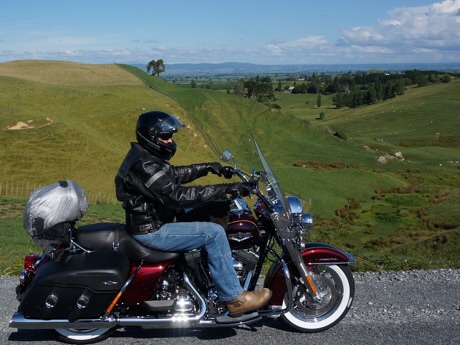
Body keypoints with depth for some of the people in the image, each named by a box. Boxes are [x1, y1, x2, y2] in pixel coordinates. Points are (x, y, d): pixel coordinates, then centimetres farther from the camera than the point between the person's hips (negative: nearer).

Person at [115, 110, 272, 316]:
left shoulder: (146, 157, 10)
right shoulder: (145, 166, -24)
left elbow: (175, 174, 22)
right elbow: (178, 195, -32)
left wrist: (208, 168, 12)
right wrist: (225, 190, -33)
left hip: (152, 224, 11)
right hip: (151, 232, -11)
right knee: (214, 233, -17)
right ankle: (234, 299, -10)